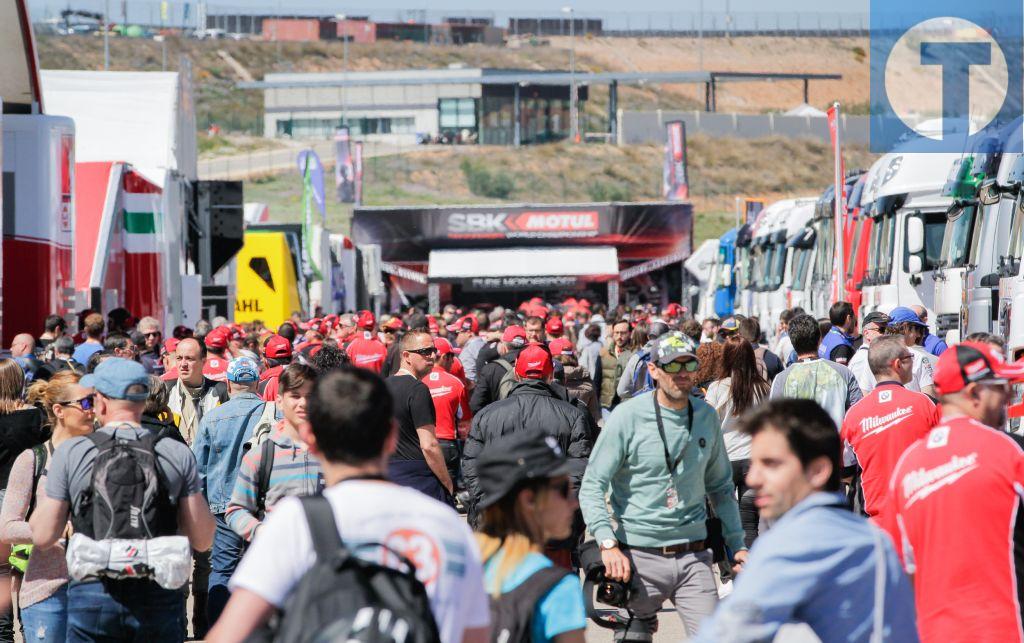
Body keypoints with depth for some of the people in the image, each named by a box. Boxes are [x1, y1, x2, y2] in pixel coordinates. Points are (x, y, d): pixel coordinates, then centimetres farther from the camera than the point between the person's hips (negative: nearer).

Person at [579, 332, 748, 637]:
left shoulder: (707, 417, 8)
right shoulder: (628, 416, -7)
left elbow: (721, 487, 20)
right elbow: (592, 487, -9)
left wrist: (737, 544, 13)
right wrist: (608, 544, -21)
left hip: (694, 557, 3)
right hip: (638, 557, -3)